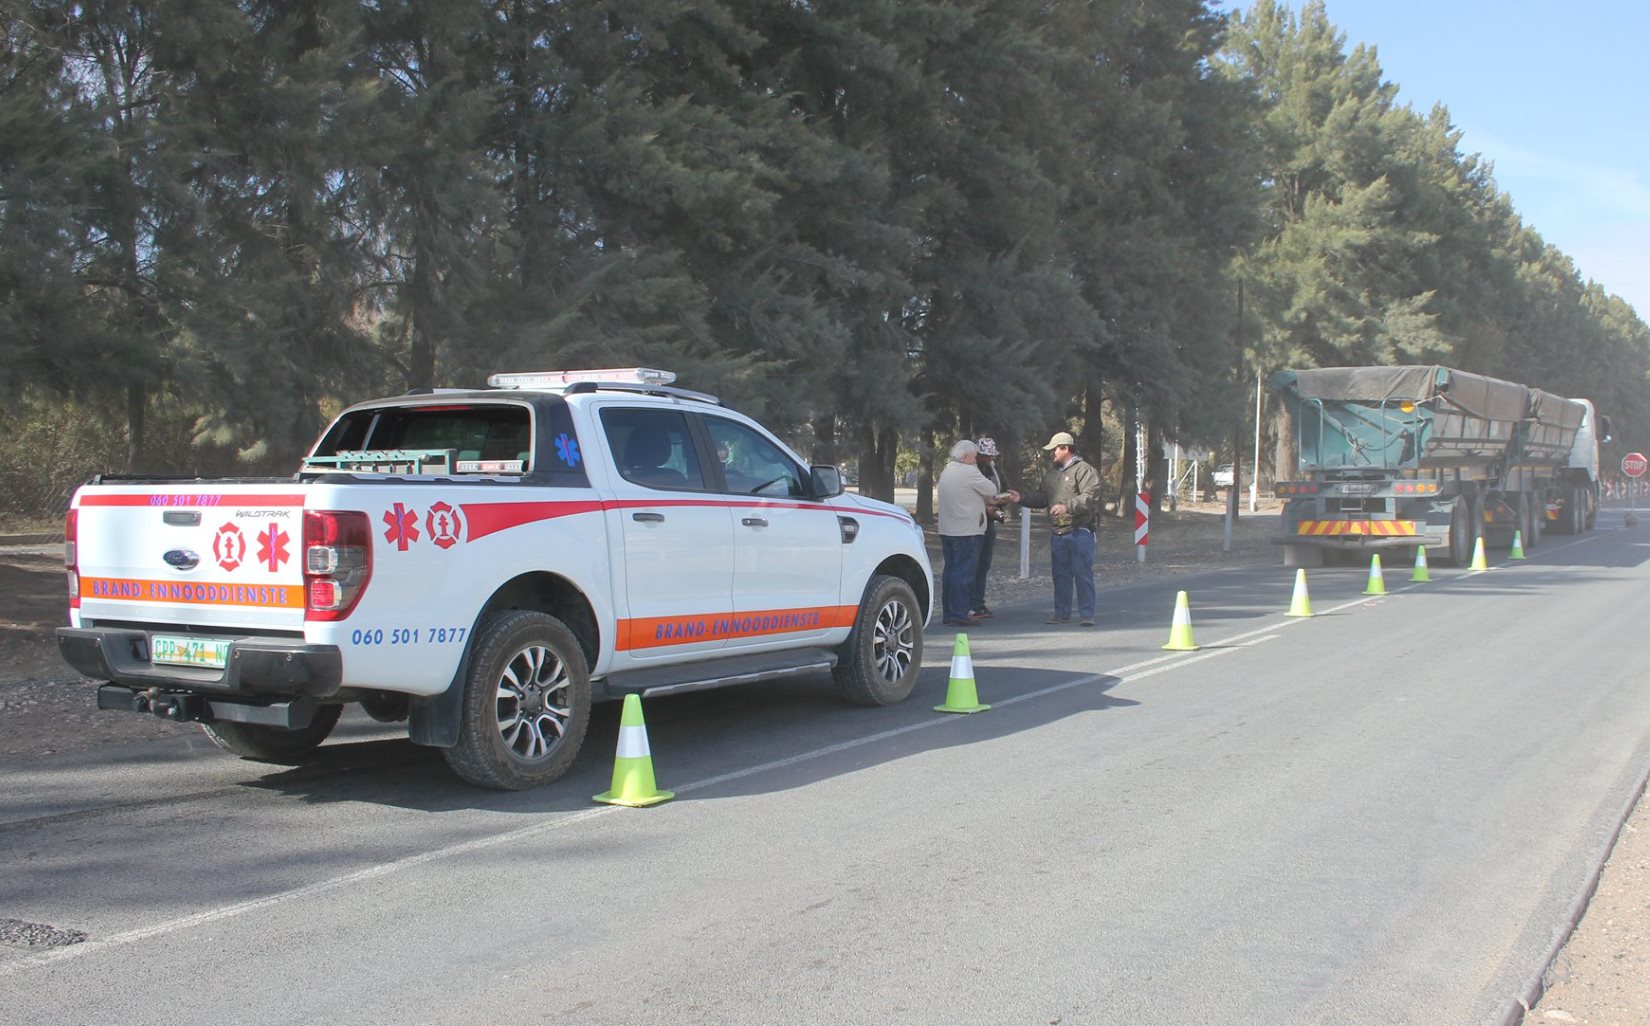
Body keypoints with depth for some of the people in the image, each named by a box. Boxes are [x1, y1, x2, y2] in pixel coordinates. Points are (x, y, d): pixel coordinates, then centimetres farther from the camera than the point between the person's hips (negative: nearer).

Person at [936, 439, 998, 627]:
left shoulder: (946, 472, 14)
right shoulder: (969, 472, -14)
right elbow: (992, 491, -8)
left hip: (947, 529, 9)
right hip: (966, 531, -9)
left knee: (950, 570, 12)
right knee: (964, 572, -7)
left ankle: (949, 612, 15)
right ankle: (959, 614, -9)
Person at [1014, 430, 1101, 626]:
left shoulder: (1084, 470, -8)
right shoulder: (1050, 473, 17)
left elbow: (1089, 497, -18)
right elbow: (1041, 497, 20)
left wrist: (1067, 507, -24)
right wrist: (1021, 499, 8)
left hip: (1080, 531, -7)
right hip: (1058, 533, 7)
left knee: (1083, 573, -5)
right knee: (1060, 574, 10)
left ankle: (1086, 614, -1)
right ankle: (1062, 613, 17)